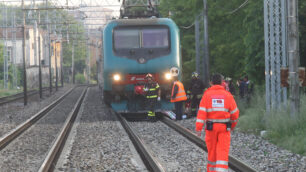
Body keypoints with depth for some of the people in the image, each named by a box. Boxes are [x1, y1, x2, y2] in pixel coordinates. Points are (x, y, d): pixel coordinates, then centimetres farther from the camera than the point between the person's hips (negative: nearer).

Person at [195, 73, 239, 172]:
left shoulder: (207, 95, -2)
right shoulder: (227, 95, 2)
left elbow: (202, 112, -9)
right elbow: (235, 113, 7)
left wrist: (198, 128, -10)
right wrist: (232, 126, 23)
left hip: (211, 127, 0)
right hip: (224, 127, 0)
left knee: (212, 151, 14)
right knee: (223, 152, -3)